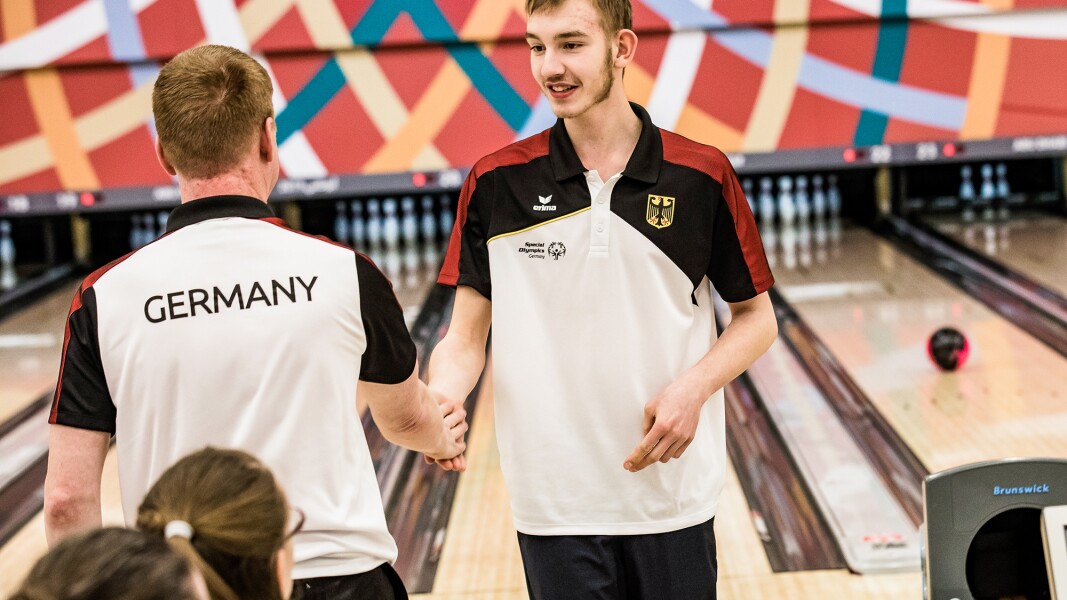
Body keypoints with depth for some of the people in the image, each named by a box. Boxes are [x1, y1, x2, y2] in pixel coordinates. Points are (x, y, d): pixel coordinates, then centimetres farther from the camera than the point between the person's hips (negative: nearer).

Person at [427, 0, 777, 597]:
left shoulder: (702, 176, -3)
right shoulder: (497, 184, -1)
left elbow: (756, 317, 6)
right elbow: (466, 335, 1)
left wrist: (694, 387, -11)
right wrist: (443, 397, -20)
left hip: (673, 497, 0)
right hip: (555, 504, 0)